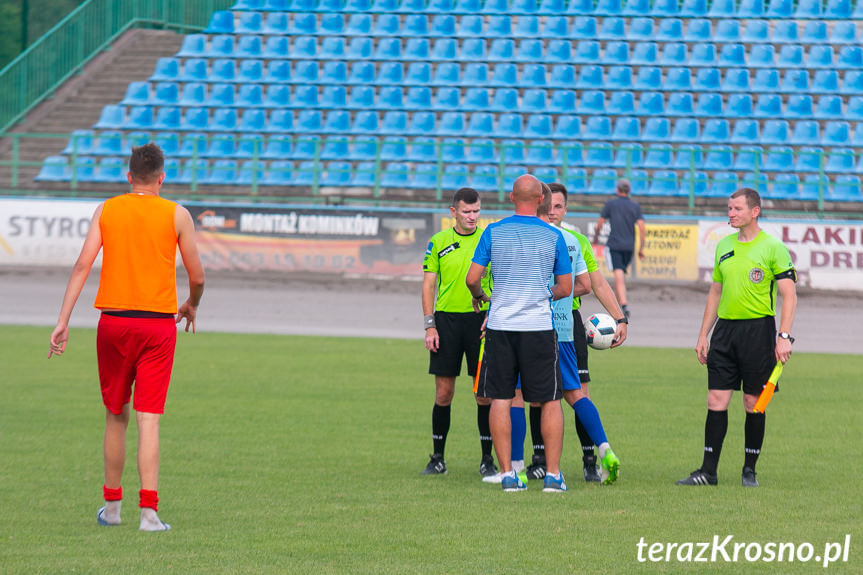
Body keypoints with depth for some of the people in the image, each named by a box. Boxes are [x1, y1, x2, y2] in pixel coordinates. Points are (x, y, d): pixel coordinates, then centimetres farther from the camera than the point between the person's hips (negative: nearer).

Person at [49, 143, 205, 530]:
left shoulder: (106, 211, 5)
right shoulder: (176, 215, 1)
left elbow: (83, 265, -3)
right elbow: (196, 276, 4)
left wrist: (63, 322, -5)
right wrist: (192, 305, 26)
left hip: (114, 321, 2)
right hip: (158, 322, -2)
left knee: (115, 415, 15)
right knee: (148, 419, -3)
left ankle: (111, 505, 23)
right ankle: (148, 510, -11)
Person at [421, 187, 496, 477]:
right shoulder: (439, 242, 5)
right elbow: (429, 285, 7)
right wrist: (429, 326, -1)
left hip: (481, 320, -1)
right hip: (447, 319, 1)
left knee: (484, 393, -2)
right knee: (443, 393, 2)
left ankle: (487, 459, 5)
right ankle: (438, 458, 12)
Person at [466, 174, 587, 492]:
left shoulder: (493, 232, 1)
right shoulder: (553, 236, 1)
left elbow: (472, 278, 0)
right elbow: (565, 288, 5)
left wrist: (479, 296, 22)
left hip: (500, 326, 1)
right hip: (538, 326, -1)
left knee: (500, 399, 5)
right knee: (550, 400, 6)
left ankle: (507, 473, 0)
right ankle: (553, 474, 2)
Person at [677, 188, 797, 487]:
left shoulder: (772, 247, -5)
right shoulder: (724, 246, 12)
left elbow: (789, 296, -7)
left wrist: (784, 336, -17)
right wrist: (703, 334, 15)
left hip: (758, 328, -5)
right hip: (725, 328, 5)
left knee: (754, 403, 1)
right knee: (716, 400, 0)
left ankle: (749, 470, 11)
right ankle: (708, 471, 2)